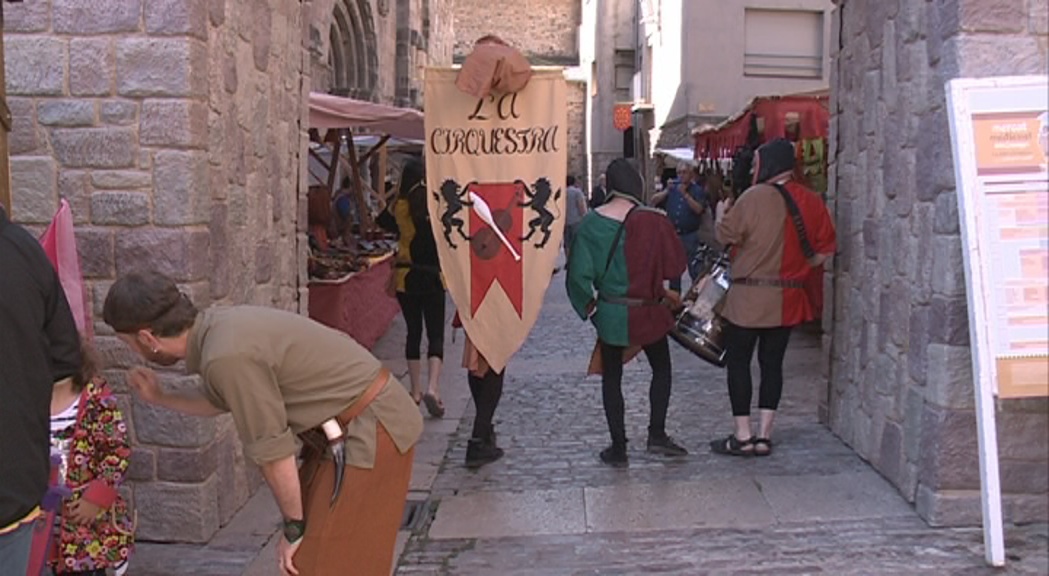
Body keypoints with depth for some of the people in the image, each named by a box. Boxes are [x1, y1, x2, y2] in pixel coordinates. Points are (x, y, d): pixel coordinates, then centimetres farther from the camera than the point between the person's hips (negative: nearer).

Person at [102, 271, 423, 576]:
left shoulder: (227, 355, -26)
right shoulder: (219, 327, 2)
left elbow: (272, 452, -18)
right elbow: (222, 400, 25)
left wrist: (293, 526, -6)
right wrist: (159, 399, 24)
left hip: (371, 432, -9)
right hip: (350, 427, 9)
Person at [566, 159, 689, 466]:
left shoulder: (591, 222, -8)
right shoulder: (654, 222, -12)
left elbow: (578, 273, -8)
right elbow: (676, 265, -8)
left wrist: (587, 306, 5)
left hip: (609, 314, 1)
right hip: (647, 313, -1)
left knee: (611, 377, 12)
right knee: (661, 369, 19)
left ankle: (618, 446, 12)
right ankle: (657, 433, 12)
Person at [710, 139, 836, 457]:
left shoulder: (755, 197, -14)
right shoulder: (812, 201, 4)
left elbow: (727, 236, -9)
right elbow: (825, 250, 7)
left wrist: (721, 213, 10)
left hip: (749, 296, -5)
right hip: (788, 299, 6)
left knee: (738, 361, 4)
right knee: (772, 362, 12)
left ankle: (743, 438, 7)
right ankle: (764, 436, 14)